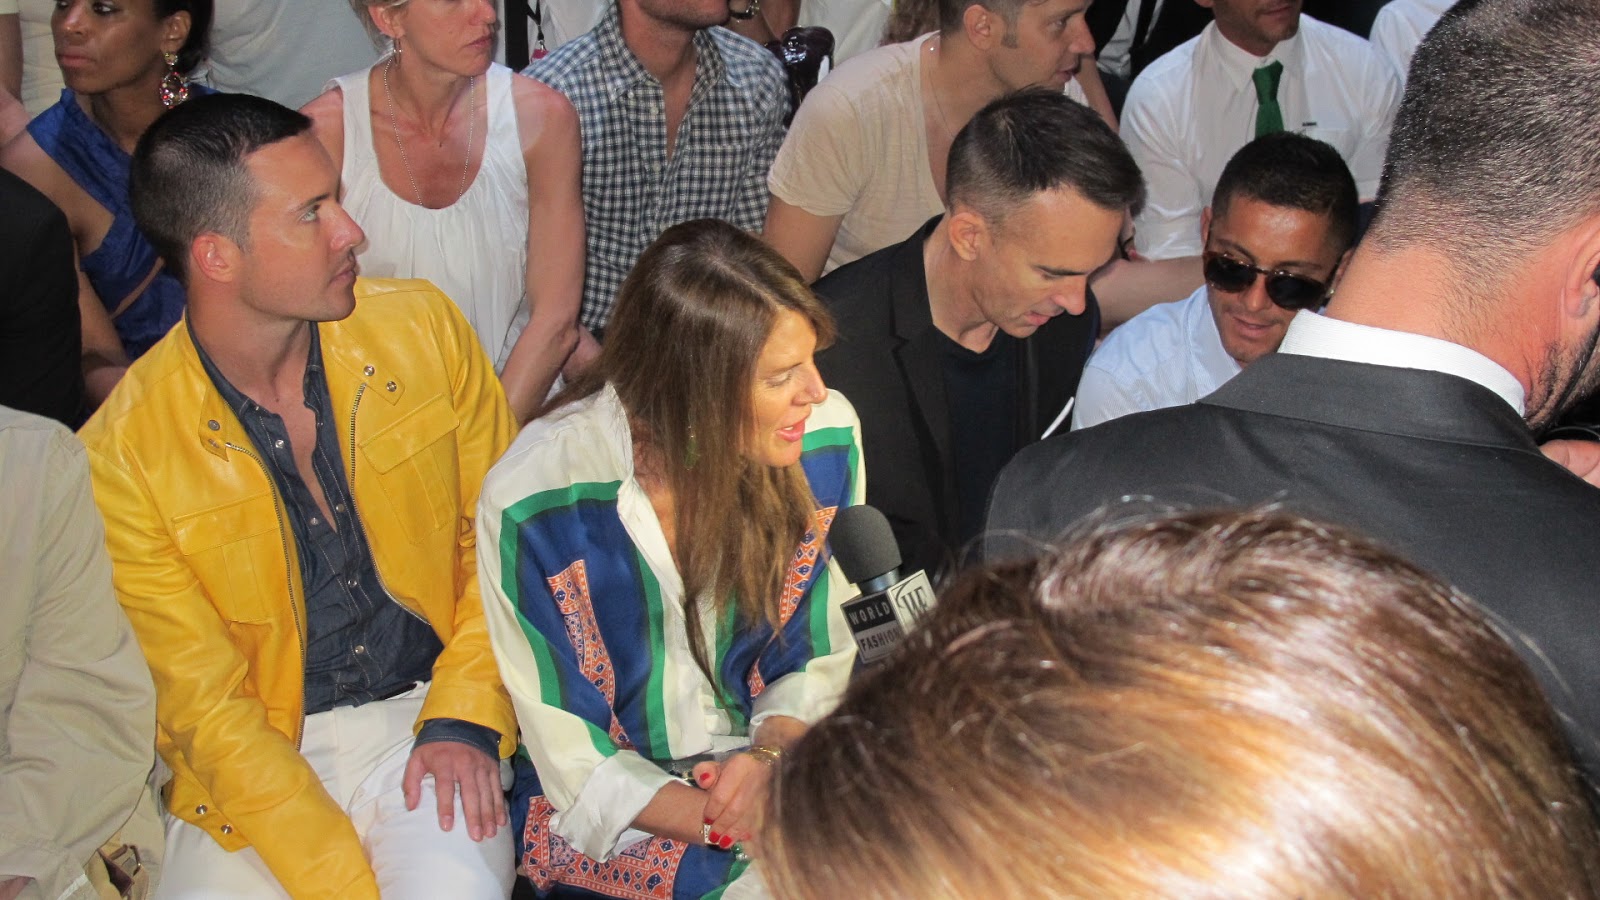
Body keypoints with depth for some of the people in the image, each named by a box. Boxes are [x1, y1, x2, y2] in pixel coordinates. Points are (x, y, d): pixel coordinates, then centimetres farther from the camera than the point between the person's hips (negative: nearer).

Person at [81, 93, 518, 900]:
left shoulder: (423, 327, -3)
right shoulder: (121, 459, -12)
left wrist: (465, 719, -9)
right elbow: (204, 707, -9)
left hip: (429, 717, 0)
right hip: (253, 766, 1)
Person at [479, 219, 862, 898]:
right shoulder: (532, 503, -20)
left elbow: (825, 653, 4)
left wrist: (770, 754, -16)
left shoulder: (825, 440, -10)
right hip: (618, 824, -4)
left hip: (776, 764, 4)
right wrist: (740, 828, -24)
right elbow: (578, 763, -12)